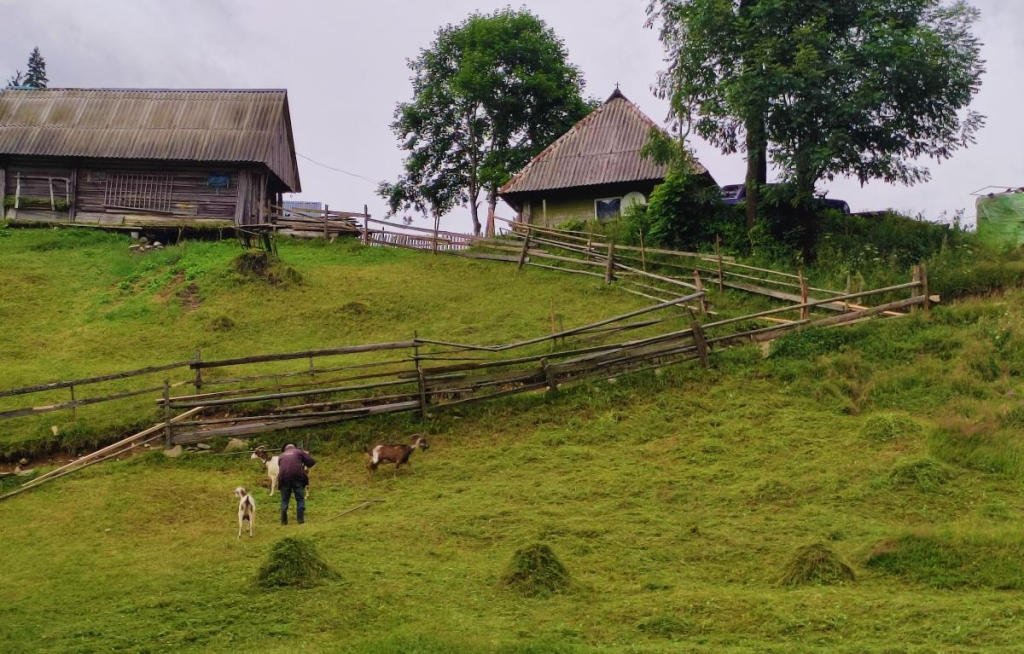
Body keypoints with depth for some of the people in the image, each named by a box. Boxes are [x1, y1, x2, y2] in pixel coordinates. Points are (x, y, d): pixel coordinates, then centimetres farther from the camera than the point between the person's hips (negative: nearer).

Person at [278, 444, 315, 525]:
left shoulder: (281, 456, 23)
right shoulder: (299, 452, 15)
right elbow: (311, 462, 10)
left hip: (284, 478, 2)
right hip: (297, 477, -2)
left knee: (284, 501, 10)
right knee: (300, 499, 7)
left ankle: (283, 521, 9)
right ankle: (300, 519, 1)